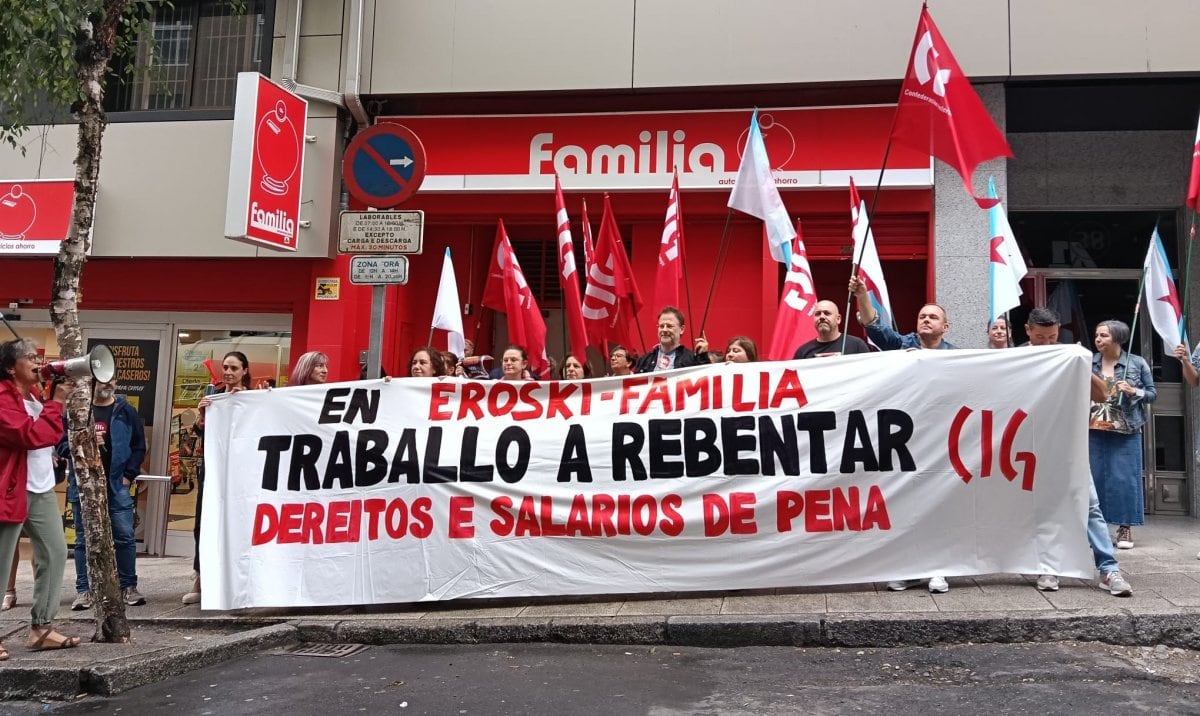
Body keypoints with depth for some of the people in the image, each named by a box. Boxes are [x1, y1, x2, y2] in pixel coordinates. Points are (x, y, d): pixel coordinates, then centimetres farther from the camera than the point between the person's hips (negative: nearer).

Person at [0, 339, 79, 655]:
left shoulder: (34, 394, 13)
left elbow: (52, 433, 15)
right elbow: (32, 436, -24)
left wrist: (58, 396, 4)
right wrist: (56, 401, -18)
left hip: (42, 490, 9)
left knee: (55, 553, 7)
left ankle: (41, 627, 14)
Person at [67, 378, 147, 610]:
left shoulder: (126, 412, 5)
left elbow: (139, 445, 5)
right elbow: (62, 443, 6)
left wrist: (129, 475, -3)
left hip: (116, 484, 0)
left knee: (125, 536, -1)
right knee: (84, 539, 6)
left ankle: (129, 586, 9)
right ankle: (84, 590, 13)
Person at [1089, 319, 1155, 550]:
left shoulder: (1137, 363, 0)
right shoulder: (1088, 363, 3)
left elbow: (1152, 392, 5)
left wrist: (1134, 391, -13)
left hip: (1126, 431, -1)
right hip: (1094, 430, 2)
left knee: (1125, 477, 0)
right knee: (1094, 477, 4)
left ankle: (1125, 528, 10)